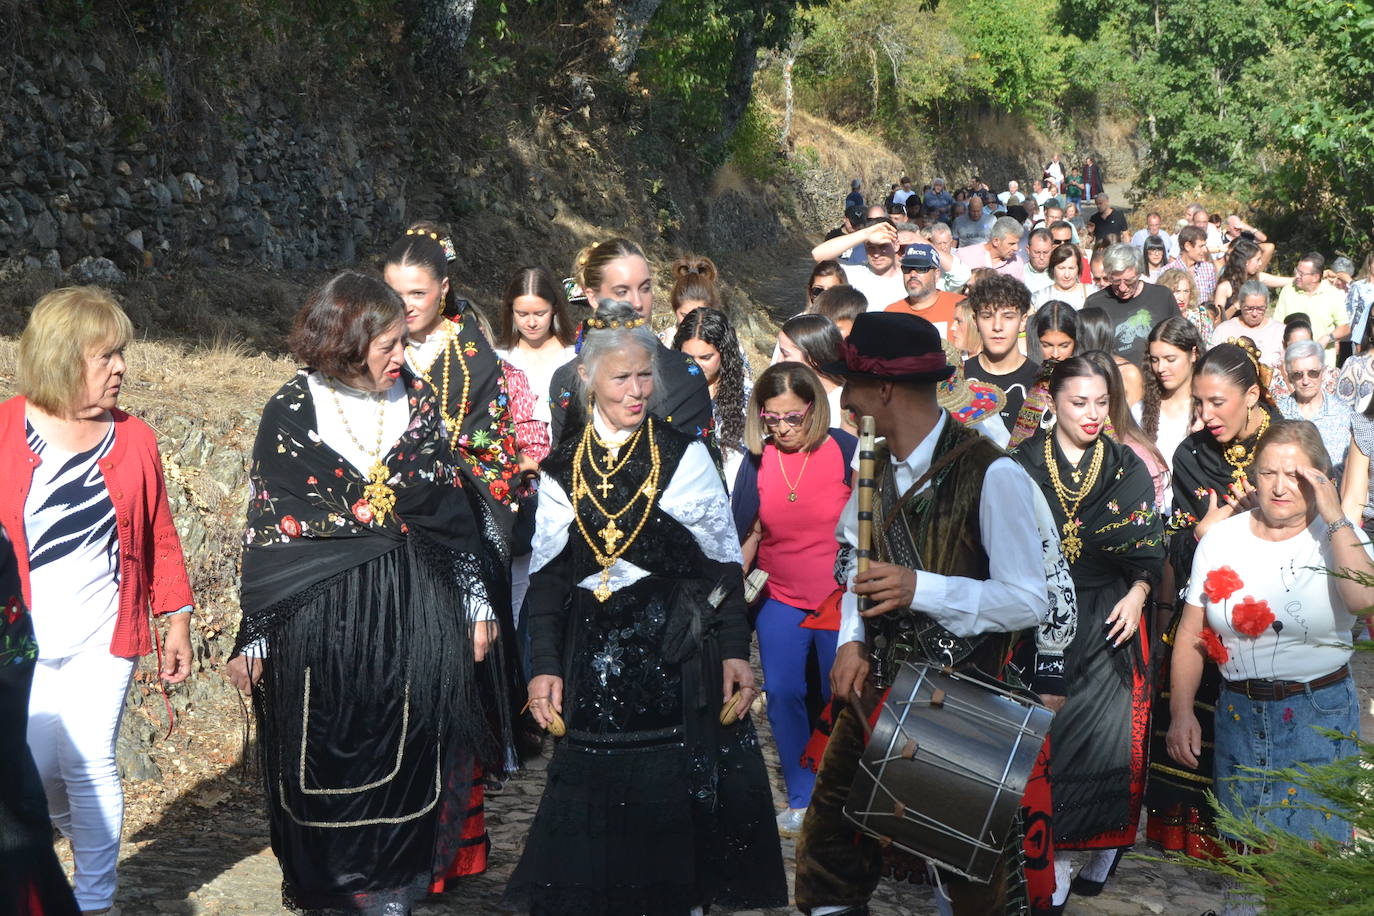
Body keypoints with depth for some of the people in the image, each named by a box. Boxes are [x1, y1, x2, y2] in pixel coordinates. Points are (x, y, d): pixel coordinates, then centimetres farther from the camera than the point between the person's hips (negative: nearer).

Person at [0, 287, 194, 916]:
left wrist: (175, 619, 7)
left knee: (89, 765, -5)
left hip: (102, 639, 0)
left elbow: (159, 537, 7)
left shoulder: (133, 438, 2)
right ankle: (90, 844, 36)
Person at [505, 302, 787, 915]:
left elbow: (722, 562, 1)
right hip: (594, 658, 1)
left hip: (677, 653, -1)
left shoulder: (685, 457, 1)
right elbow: (546, 573, 8)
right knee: (599, 799, 4)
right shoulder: (561, 470, 6)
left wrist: (734, 651, -6)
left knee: (677, 794, 3)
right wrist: (546, 666, 2)